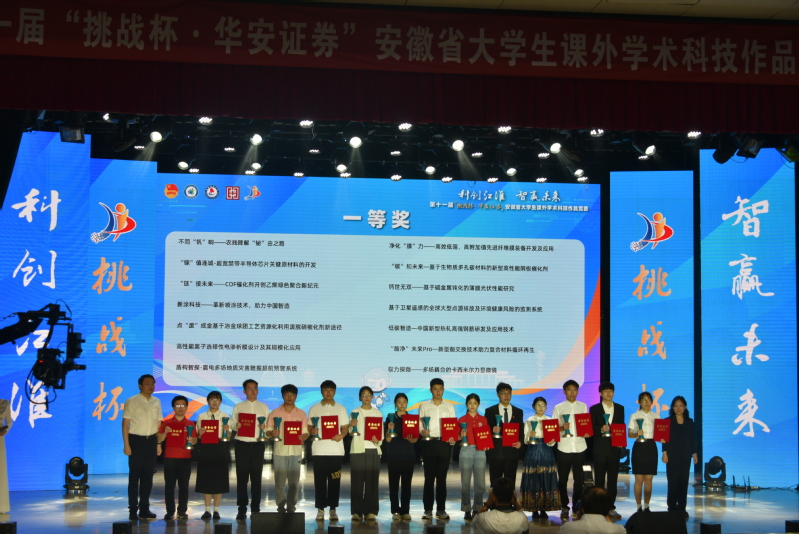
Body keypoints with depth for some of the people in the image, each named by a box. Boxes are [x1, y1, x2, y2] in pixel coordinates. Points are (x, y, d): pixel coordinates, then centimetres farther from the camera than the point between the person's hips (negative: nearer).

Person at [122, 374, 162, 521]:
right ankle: (133, 510, 7)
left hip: (151, 441, 5)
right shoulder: (132, 401, -4)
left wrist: (158, 443, 9)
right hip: (136, 440, -5)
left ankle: (144, 509, 15)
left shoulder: (156, 402, 10)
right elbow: (125, 423, -6)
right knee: (134, 475, 0)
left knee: (148, 476, 8)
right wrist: (126, 444, -11)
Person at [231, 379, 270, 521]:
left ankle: (255, 508, 12)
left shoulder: (264, 407, 11)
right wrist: (236, 426, -18)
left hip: (257, 444, 1)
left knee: (256, 477, 4)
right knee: (242, 477, 1)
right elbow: (231, 424, 2)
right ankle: (242, 509, 6)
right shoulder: (238, 407, 8)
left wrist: (264, 427, -13)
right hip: (242, 444, -1)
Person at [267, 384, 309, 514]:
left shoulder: (301, 414, 11)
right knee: (279, 482, -1)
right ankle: (281, 508, 6)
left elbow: (306, 432, 11)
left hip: (296, 451, 1)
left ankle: (291, 508, 9)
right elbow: (268, 431, 6)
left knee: (294, 482, 1)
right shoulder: (275, 413, 7)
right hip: (279, 451, -1)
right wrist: (272, 433, -17)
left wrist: (303, 437, -12)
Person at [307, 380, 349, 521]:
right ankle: (320, 509, 8)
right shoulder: (314, 409, 10)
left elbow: (345, 427, 9)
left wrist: (341, 435, -13)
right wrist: (312, 431, -14)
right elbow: (309, 427, 10)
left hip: (336, 450, 0)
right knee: (320, 480, 1)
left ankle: (333, 509, 9)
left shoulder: (341, 409, 11)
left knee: (334, 481, 1)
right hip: (319, 450, 0)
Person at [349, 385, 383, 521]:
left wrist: (377, 441, -9)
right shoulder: (355, 412, 8)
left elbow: (381, 432, 12)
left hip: (373, 450, 1)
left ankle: (370, 511, 2)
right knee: (357, 481, -4)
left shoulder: (377, 413, 13)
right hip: (358, 450, -1)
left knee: (372, 481, -2)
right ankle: (356, 511, -1)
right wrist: (352, 426, -20)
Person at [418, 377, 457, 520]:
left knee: (442, 477, 4)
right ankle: (428, 510, 3)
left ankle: (441, 510, 9)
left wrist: (453, 438, -10)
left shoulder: (449, 407, 11)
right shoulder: (424, 406, 8)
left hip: (444, 444, 1)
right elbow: (419, 425, 4)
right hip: (429, 443, -1)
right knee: (429, 477, -1)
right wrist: (422, 432, -18)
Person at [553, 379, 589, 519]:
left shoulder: (583, 407, 11)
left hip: (579, 447, 1)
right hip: (564, 448, -1)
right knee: (563, 478, 4)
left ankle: (576, 507, 13)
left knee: (578, 479, 4)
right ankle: (564, 506, 14)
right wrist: (562, 428, -16)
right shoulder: (559, 408, 6)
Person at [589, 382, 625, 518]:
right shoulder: (594, 409, 3)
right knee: (599, 479, 2)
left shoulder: (620, 408, 12)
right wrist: (601, 429, -21)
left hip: (615, 447, 2)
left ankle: (611, 507, 11)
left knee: (613, 479, 5)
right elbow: (591, 428, -2)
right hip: (600, 447, -2)